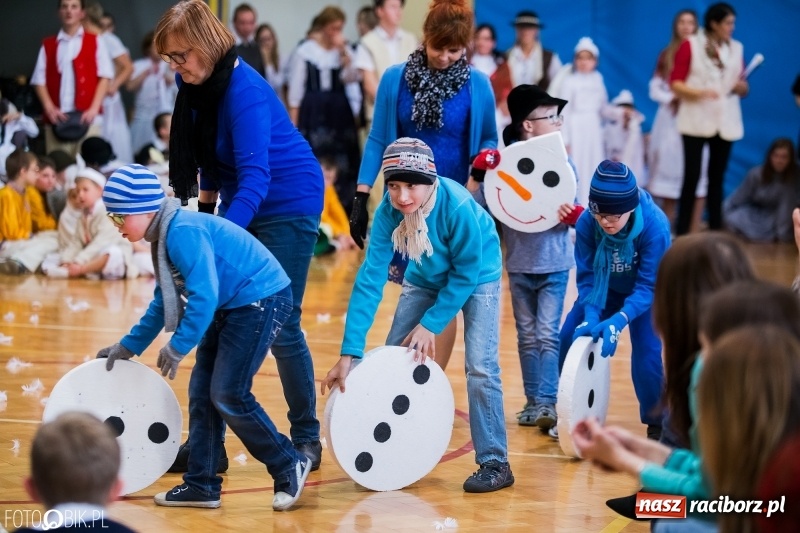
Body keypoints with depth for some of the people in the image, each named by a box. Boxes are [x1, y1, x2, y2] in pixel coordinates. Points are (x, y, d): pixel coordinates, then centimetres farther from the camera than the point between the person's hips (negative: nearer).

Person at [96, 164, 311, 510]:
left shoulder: (183, 232, -23)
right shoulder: (165, 237, 10)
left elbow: (203, 296, -28)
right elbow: (163, 304, 21)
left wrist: (178, 346, -22)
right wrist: (129, 346, 23)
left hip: (261, 300, -10)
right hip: (231, 307, 10)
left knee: (228, 395, -10)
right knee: (202, 393, 8)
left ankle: (290, 467, 4)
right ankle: (201, 485, 14)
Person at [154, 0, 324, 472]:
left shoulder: (244, 92, -27)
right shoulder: (195, 85, -3)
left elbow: (255, 178, -34)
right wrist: (207, 207, 14)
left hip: (289, 206, -8)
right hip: (240, 204, 8)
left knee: (280, 326, -5)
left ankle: (307, 438, 10)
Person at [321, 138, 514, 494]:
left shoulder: (457, 206, -37)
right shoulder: (388, 211, -26)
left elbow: (466, 273, -24)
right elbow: (370, 278, -27)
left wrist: (431, 324, -24)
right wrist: (349, 353, -31)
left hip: (477, 276, -4)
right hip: (426, 276, 4)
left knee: (480, 366, -16)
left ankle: (494, 463, -6)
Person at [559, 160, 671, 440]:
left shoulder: (655, 226, -36)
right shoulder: (586, 223, -29)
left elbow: (648, 286, -33)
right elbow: (586, 276, -21)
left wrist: (619, 321, -47)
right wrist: (591, 316, -38)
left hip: (644, 294, -3)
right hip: (605, 289, 3)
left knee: (647, 355, -17)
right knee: (569, 341, -6)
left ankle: (657, 425, 5)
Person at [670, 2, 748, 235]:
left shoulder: (736, 48, 8)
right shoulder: (690, 46, -3)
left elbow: (742, 88, 15)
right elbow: (675, 83, -5)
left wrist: (742, 87, -8)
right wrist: (699, 92, -20)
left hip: (725, 122, 4)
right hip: (696, 121, -3)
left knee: (717, 178, 5)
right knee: (691, 176, -6)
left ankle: (715, 233, 7)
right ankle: (682, 233, -2)